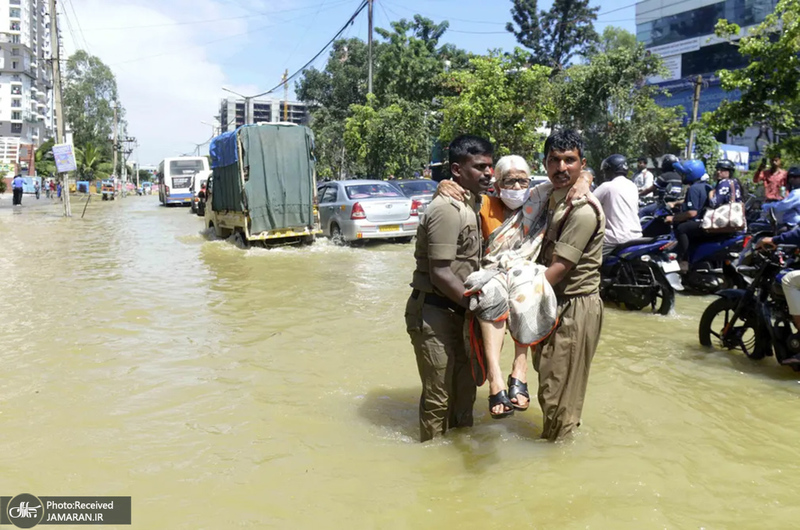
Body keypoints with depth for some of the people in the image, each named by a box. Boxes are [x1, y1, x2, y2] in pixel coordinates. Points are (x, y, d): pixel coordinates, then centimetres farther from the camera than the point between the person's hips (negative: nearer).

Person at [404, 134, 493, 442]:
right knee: (439, 395, 4)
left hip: (458, 310, 9)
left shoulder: (473, 203, 10)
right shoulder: (448, 209, -20)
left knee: (463, 388, 21)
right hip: (433, 313, -9)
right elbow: (441, 274, -24)